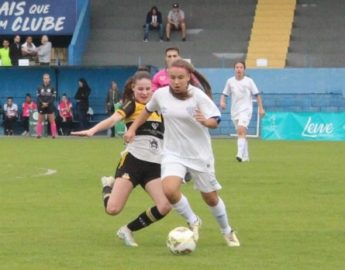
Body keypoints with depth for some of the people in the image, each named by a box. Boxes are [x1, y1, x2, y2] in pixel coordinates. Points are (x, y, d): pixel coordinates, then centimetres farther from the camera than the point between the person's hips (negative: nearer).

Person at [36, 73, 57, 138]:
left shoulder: (52, 88, 0)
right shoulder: (40, 88, 3)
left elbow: (53, 98, -4)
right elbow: (38, 97, -1)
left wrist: (47, 103, -16)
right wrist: (42, 103, -17)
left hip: (50, 106, -1)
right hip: (41, 106, 1)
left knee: (52, 121, -1)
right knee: (40, 121, 3)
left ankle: (54, 134, 1)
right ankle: (39, 134, 7)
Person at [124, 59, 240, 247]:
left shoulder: (198, 96, -14)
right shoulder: (161, 94, -5)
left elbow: (215, 121, -17)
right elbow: (148, 110, 16)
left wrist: (205, 121, -38)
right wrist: (133, 128, 13)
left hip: (200, 154, -1)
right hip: (173, 154, 1)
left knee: (210, 197, 10)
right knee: (169, 189, -26)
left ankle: (227, 231, 39)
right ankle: (193, 222, 2)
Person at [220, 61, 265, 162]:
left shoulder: (249, 81, -2)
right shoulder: (230, 81, 5)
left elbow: (257, 95, 2)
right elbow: (224, 94, 12)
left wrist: (261, 108, -1)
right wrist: (222, 102, -9)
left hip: (246, 110, -4)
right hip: (234, 111, 4)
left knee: (241, 131, -23)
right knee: (241, 134, 11)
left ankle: (240, 154, -33)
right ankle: (245, 156, 21)